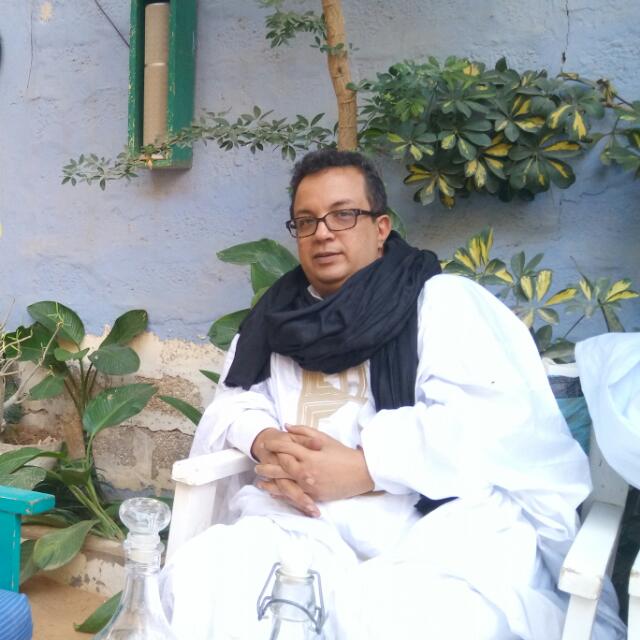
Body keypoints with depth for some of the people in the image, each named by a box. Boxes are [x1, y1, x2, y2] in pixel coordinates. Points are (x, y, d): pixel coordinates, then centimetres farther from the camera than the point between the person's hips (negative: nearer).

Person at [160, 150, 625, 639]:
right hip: (310, 520, 5)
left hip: (443, 521, -4)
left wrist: (365, 466, -18)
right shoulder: (281, 317, 23)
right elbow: (236, 398, 21)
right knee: (197, 578, -24)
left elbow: (499, 420, -9)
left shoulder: (443, 299, 5)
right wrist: (264, 441, -5)